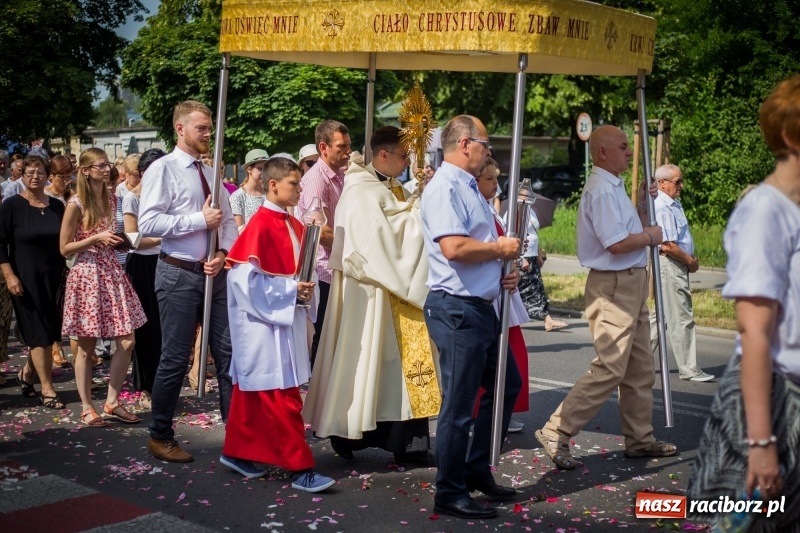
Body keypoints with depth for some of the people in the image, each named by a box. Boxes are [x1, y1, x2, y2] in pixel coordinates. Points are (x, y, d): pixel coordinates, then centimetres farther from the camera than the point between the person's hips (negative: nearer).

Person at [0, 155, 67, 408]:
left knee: (50, 331, 7)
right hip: (26, 279, -4)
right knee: (40, 333, -5)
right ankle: (47, 389, 3)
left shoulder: (57, 206, 8)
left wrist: (65, 273, 10)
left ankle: (27, 372, 31)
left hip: (54, 278, 5)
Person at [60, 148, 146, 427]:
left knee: (126, 342, 1)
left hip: (112, 273, 6)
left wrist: (116, 240, 6)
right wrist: (96, 238, -18)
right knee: (86, 347, 3)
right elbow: (64, 248, -8)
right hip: (86, 275, -6)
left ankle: (112, 403, 13)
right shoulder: (76, 204, -9)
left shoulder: (110, 199, 11)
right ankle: (87, 408, 13)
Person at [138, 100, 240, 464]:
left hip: (215, 273, 6)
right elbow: (148, 223, -17)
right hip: (179, 274, -6)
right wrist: (200, 220, -16)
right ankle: (160, 436, 18)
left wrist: (223, 252, -8)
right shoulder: (162, 169, -6)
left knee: (229, 352, 6)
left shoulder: (211, 175, 14)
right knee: (175, 359, 1)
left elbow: (229, 221, 11)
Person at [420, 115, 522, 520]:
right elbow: (454, 248, -28)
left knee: (507, 385, 20)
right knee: (459, 404, -2)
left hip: (481, 307, 11)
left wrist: (505, 270, 5)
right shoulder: (445, 188, -15)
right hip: (457, 308, -11)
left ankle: (477, 470, 30)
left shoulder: (469, 189, 16)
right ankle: (450, 494, 10)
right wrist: (500, 248, -12)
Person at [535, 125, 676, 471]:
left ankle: (640, 439, 24)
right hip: (613, 286, -10)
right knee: (609, 370, -12)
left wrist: (642, 206, 10)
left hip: (632, 284, 11)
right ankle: (556, 434, -7)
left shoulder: (614, 187, 16)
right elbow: (617, 244, -24)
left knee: (640, 370, 15)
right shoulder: (601, 189, -16)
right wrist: (650, 236, -8)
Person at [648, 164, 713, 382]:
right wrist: (689, 261, -11)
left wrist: (691, 259, 8)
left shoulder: (674, 204, 15)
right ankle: (688, 370, 3)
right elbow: (667, 245, -22)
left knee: (661, 315, 14)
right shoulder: (662, 208, -17)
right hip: (669, 265, -10)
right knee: (682, 319, -4)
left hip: (678, 265, 10)